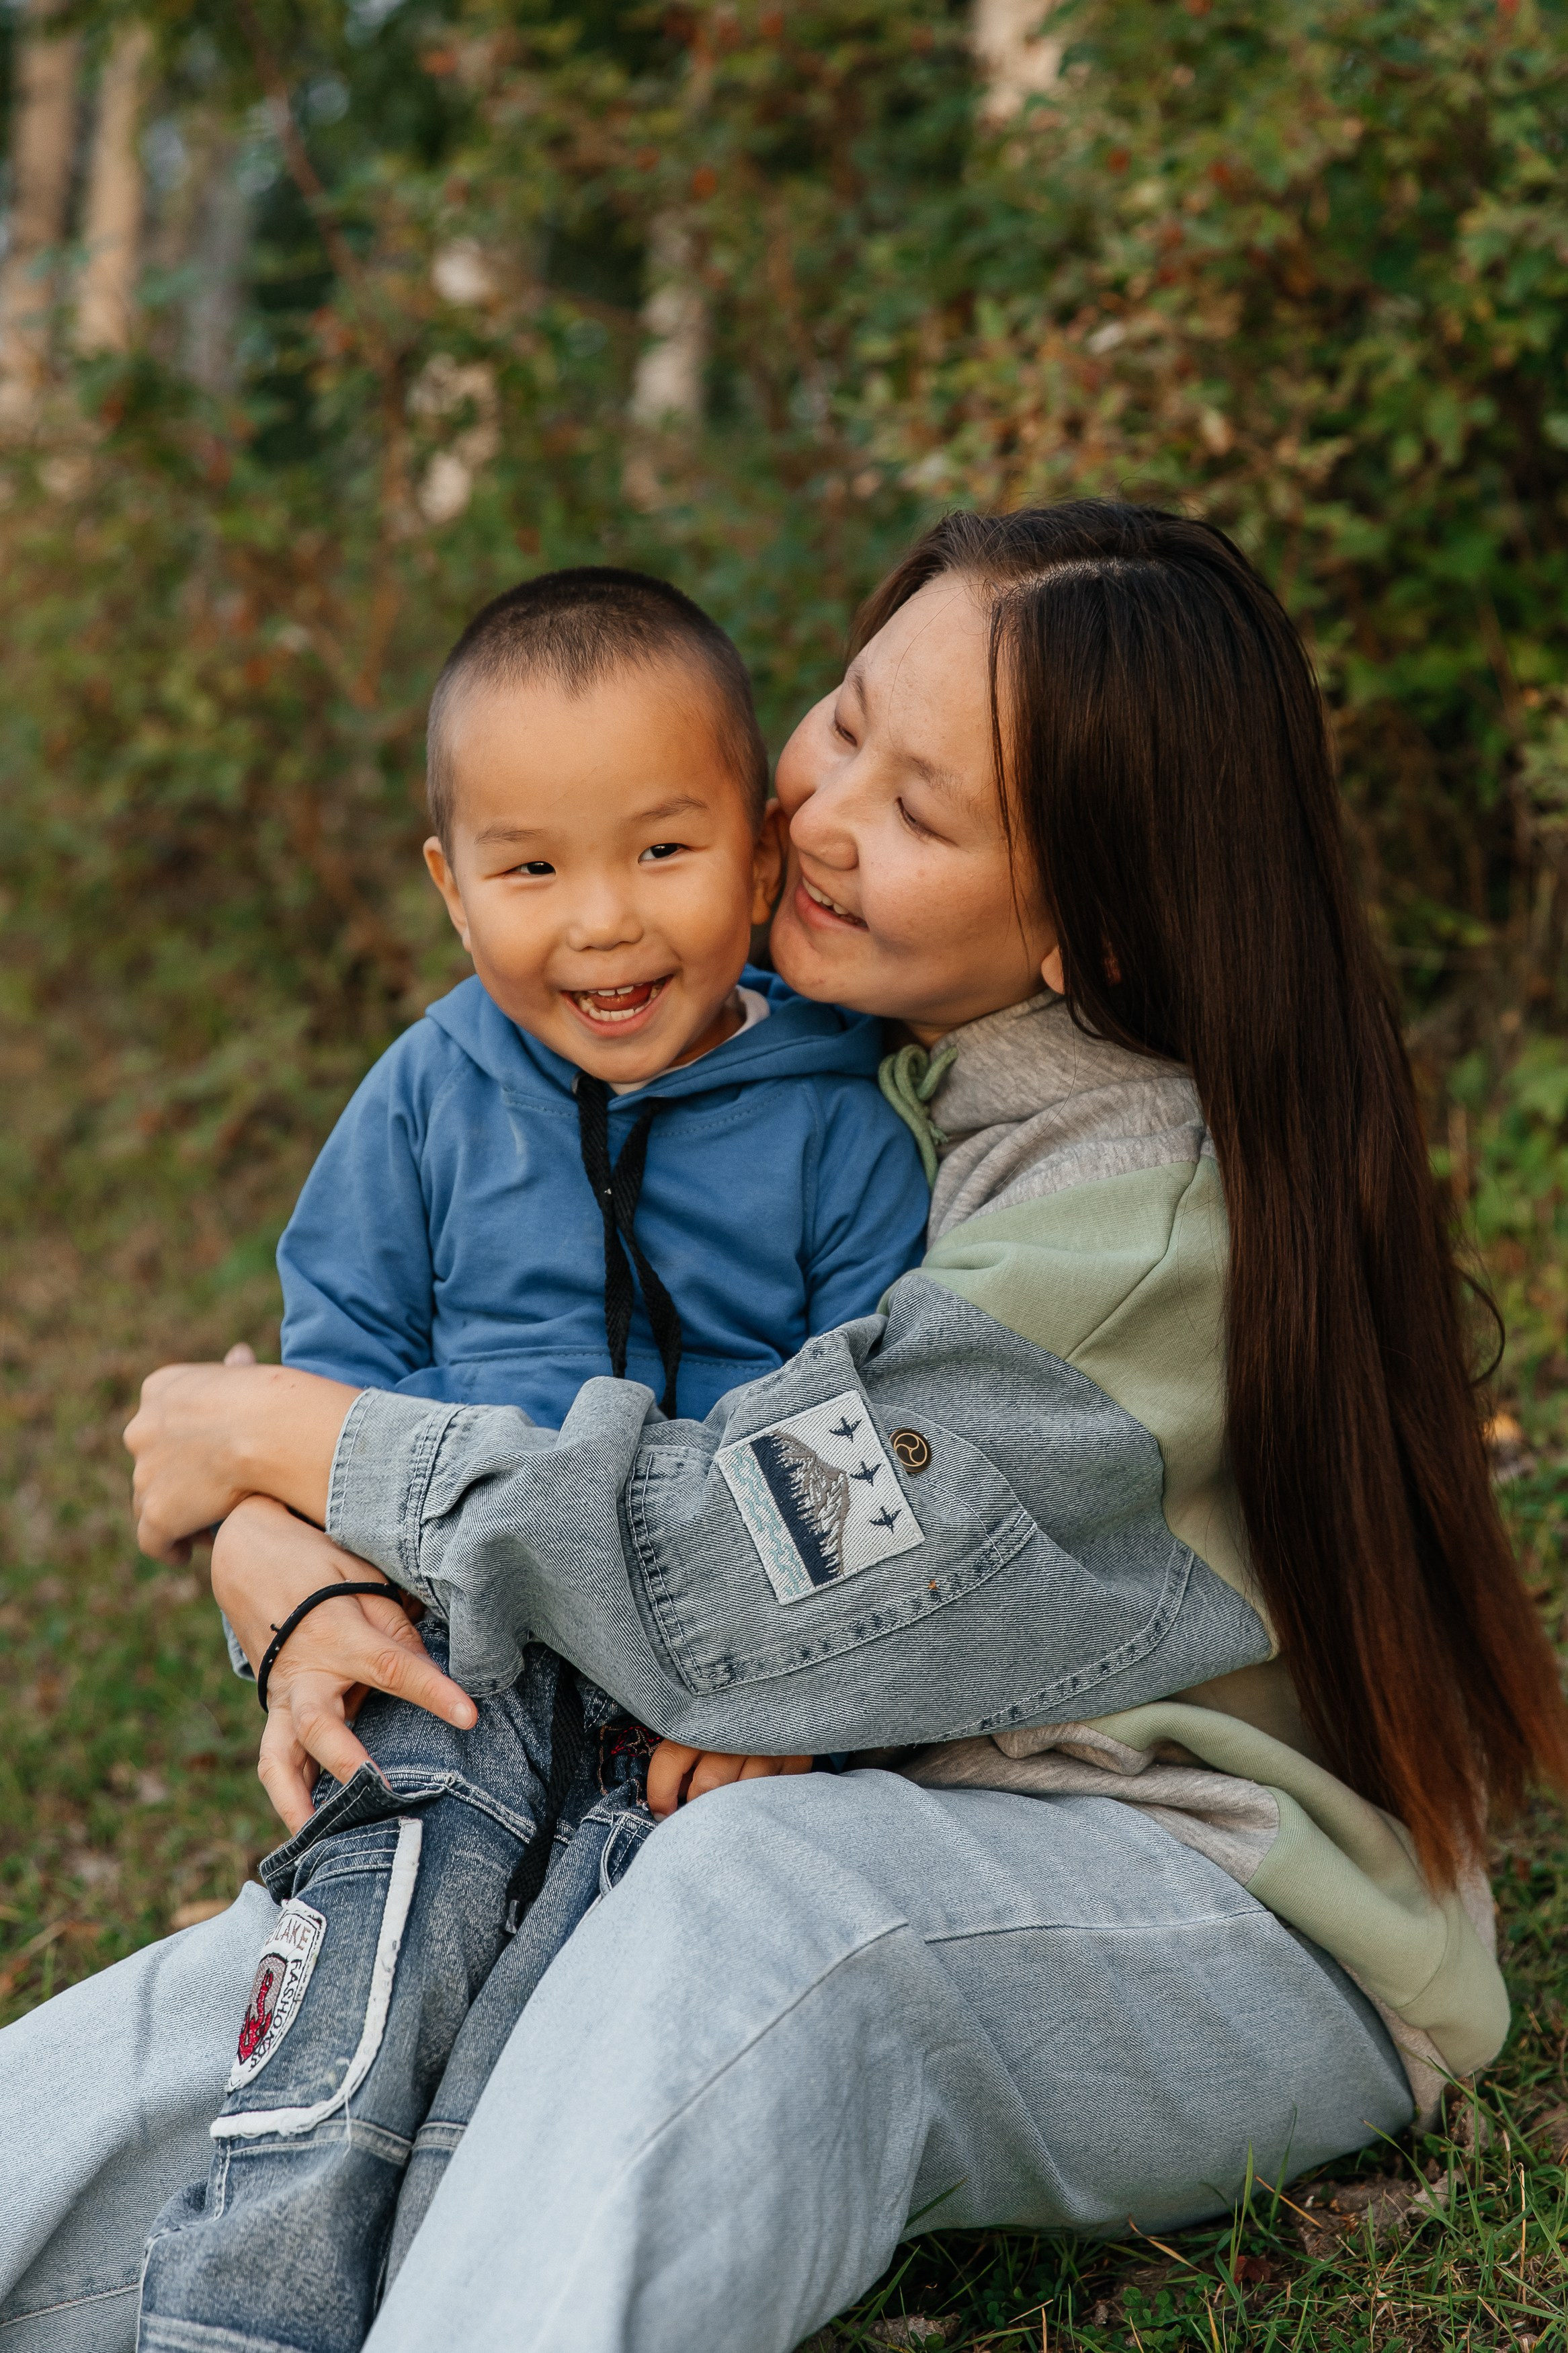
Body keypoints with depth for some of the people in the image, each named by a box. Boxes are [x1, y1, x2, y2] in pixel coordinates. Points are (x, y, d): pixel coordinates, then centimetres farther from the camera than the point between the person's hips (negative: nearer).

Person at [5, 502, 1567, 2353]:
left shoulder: (1160, 1201, -20)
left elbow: (747, 1574, -25)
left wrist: (286, 1438, -12)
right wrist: (293, 1577, -15)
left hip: (1239, 1936, -6)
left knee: (764, 1892, -41)